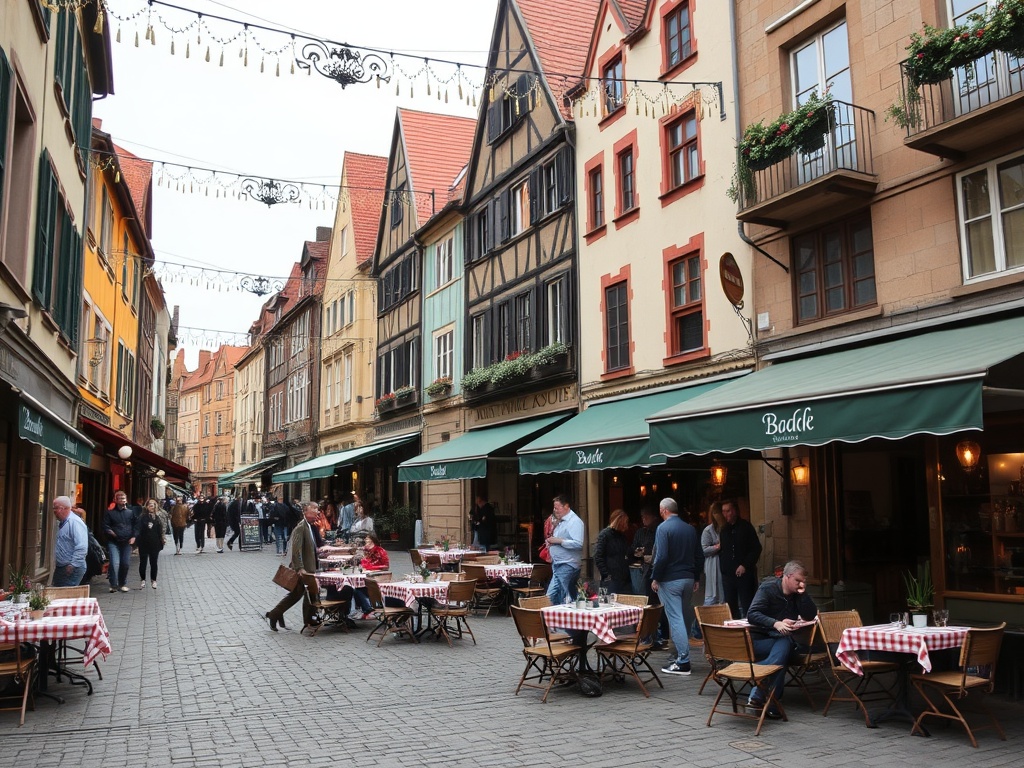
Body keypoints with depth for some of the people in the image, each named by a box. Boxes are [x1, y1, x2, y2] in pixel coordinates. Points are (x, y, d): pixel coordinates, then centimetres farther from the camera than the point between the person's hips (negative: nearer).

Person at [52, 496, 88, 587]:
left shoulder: (75, 522, -18)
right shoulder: (61, 523, 15)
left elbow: (81, 547, -26)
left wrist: (73, 565, -25)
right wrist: (56, 564, 20)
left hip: (72, 570, -10)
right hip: (60, 568, 10)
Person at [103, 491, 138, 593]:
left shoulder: (131, 512, 10)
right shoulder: (110, 512, 4)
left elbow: (136, 525, 11)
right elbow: (106, 526, 2)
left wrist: (133, 537, 0)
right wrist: (111, 532, -13)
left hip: (127, 542, 3)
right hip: (113, 542, -2)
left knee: (125, 564, 6)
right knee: (115, 563, -14)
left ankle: (123, 584, 20)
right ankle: (113, 585, -4)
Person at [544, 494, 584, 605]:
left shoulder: (575, 522, -12)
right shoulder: (561, 522, 18)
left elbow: (578, 544, -23)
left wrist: (559, 541, -19)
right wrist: (550, 542, 10)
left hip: (567, 566, -9)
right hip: (557, 565, 9)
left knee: (566, 600, -5)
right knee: (551, 596, 7)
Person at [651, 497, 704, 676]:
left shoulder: (663, 528, -12)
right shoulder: (690, 528, 9)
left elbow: (661, 556, -19)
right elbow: (699, 556, 12)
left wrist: (655, 578, -10)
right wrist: (696, 578, 19)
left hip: (670, 580, -7)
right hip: (688, 579, 7)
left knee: (675, 619, -6)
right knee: (685, 618, 14)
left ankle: (683, 662, -7)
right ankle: (681, 654, 22)